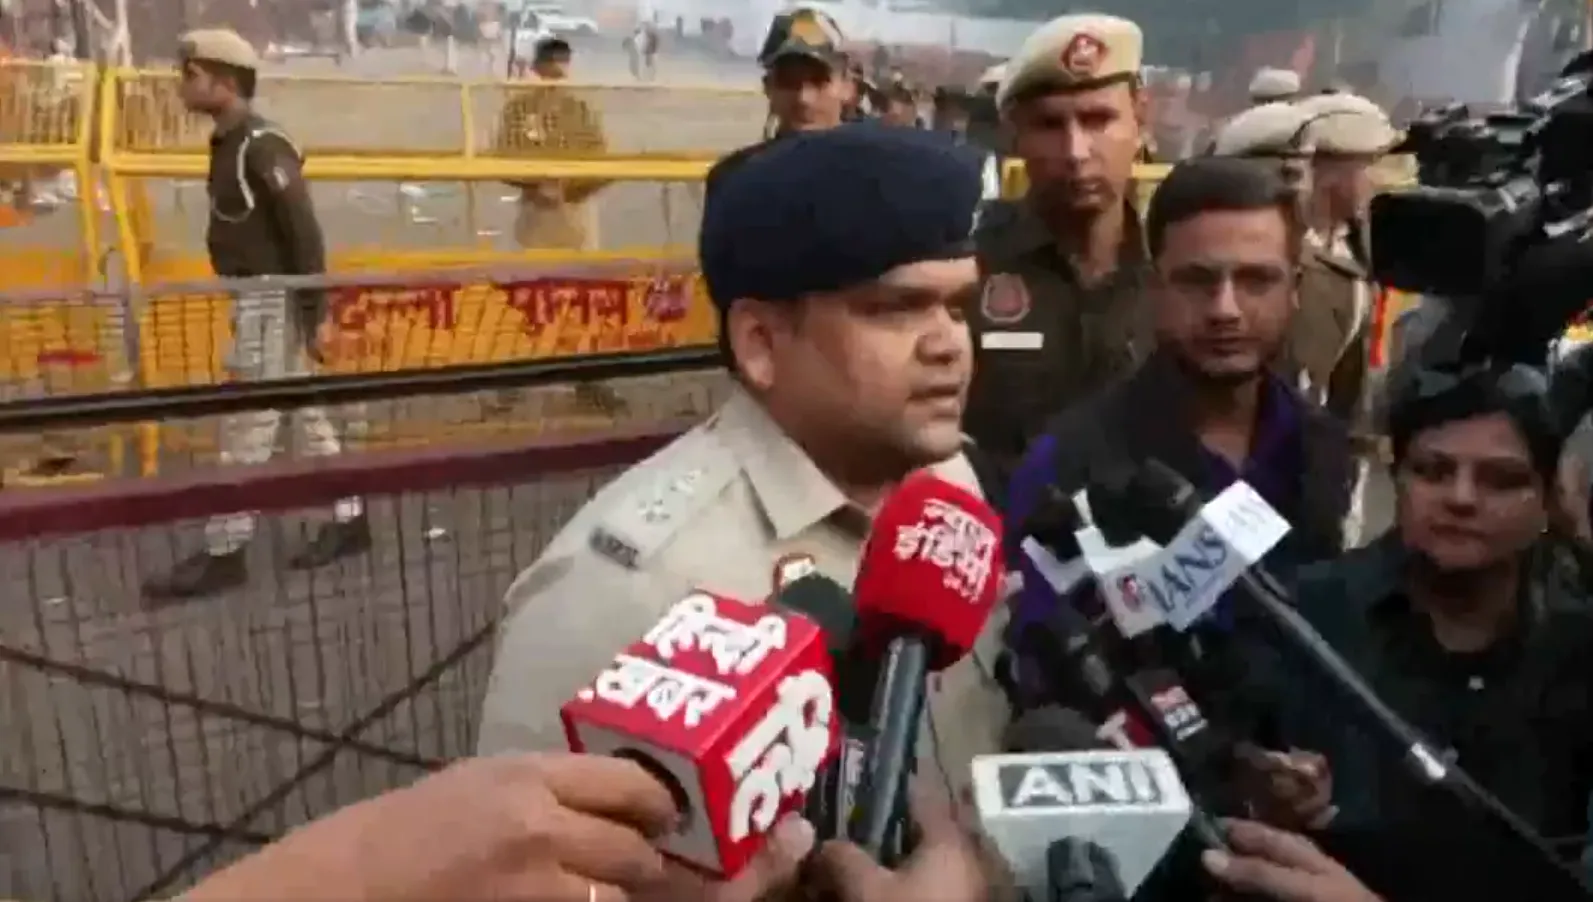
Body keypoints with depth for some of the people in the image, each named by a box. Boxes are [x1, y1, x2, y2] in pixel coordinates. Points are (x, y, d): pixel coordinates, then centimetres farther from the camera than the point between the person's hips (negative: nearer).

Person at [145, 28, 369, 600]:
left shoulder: (262, 146, -17)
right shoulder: (230, 143, 12)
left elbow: (304, 231, -20)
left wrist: (313, 311, -20)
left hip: (272, 299, -10)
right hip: (254, 298, 10)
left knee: (246, 426, -4)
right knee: (305, 410, 13)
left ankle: (223, 554, 5)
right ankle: (348, 520, 22)